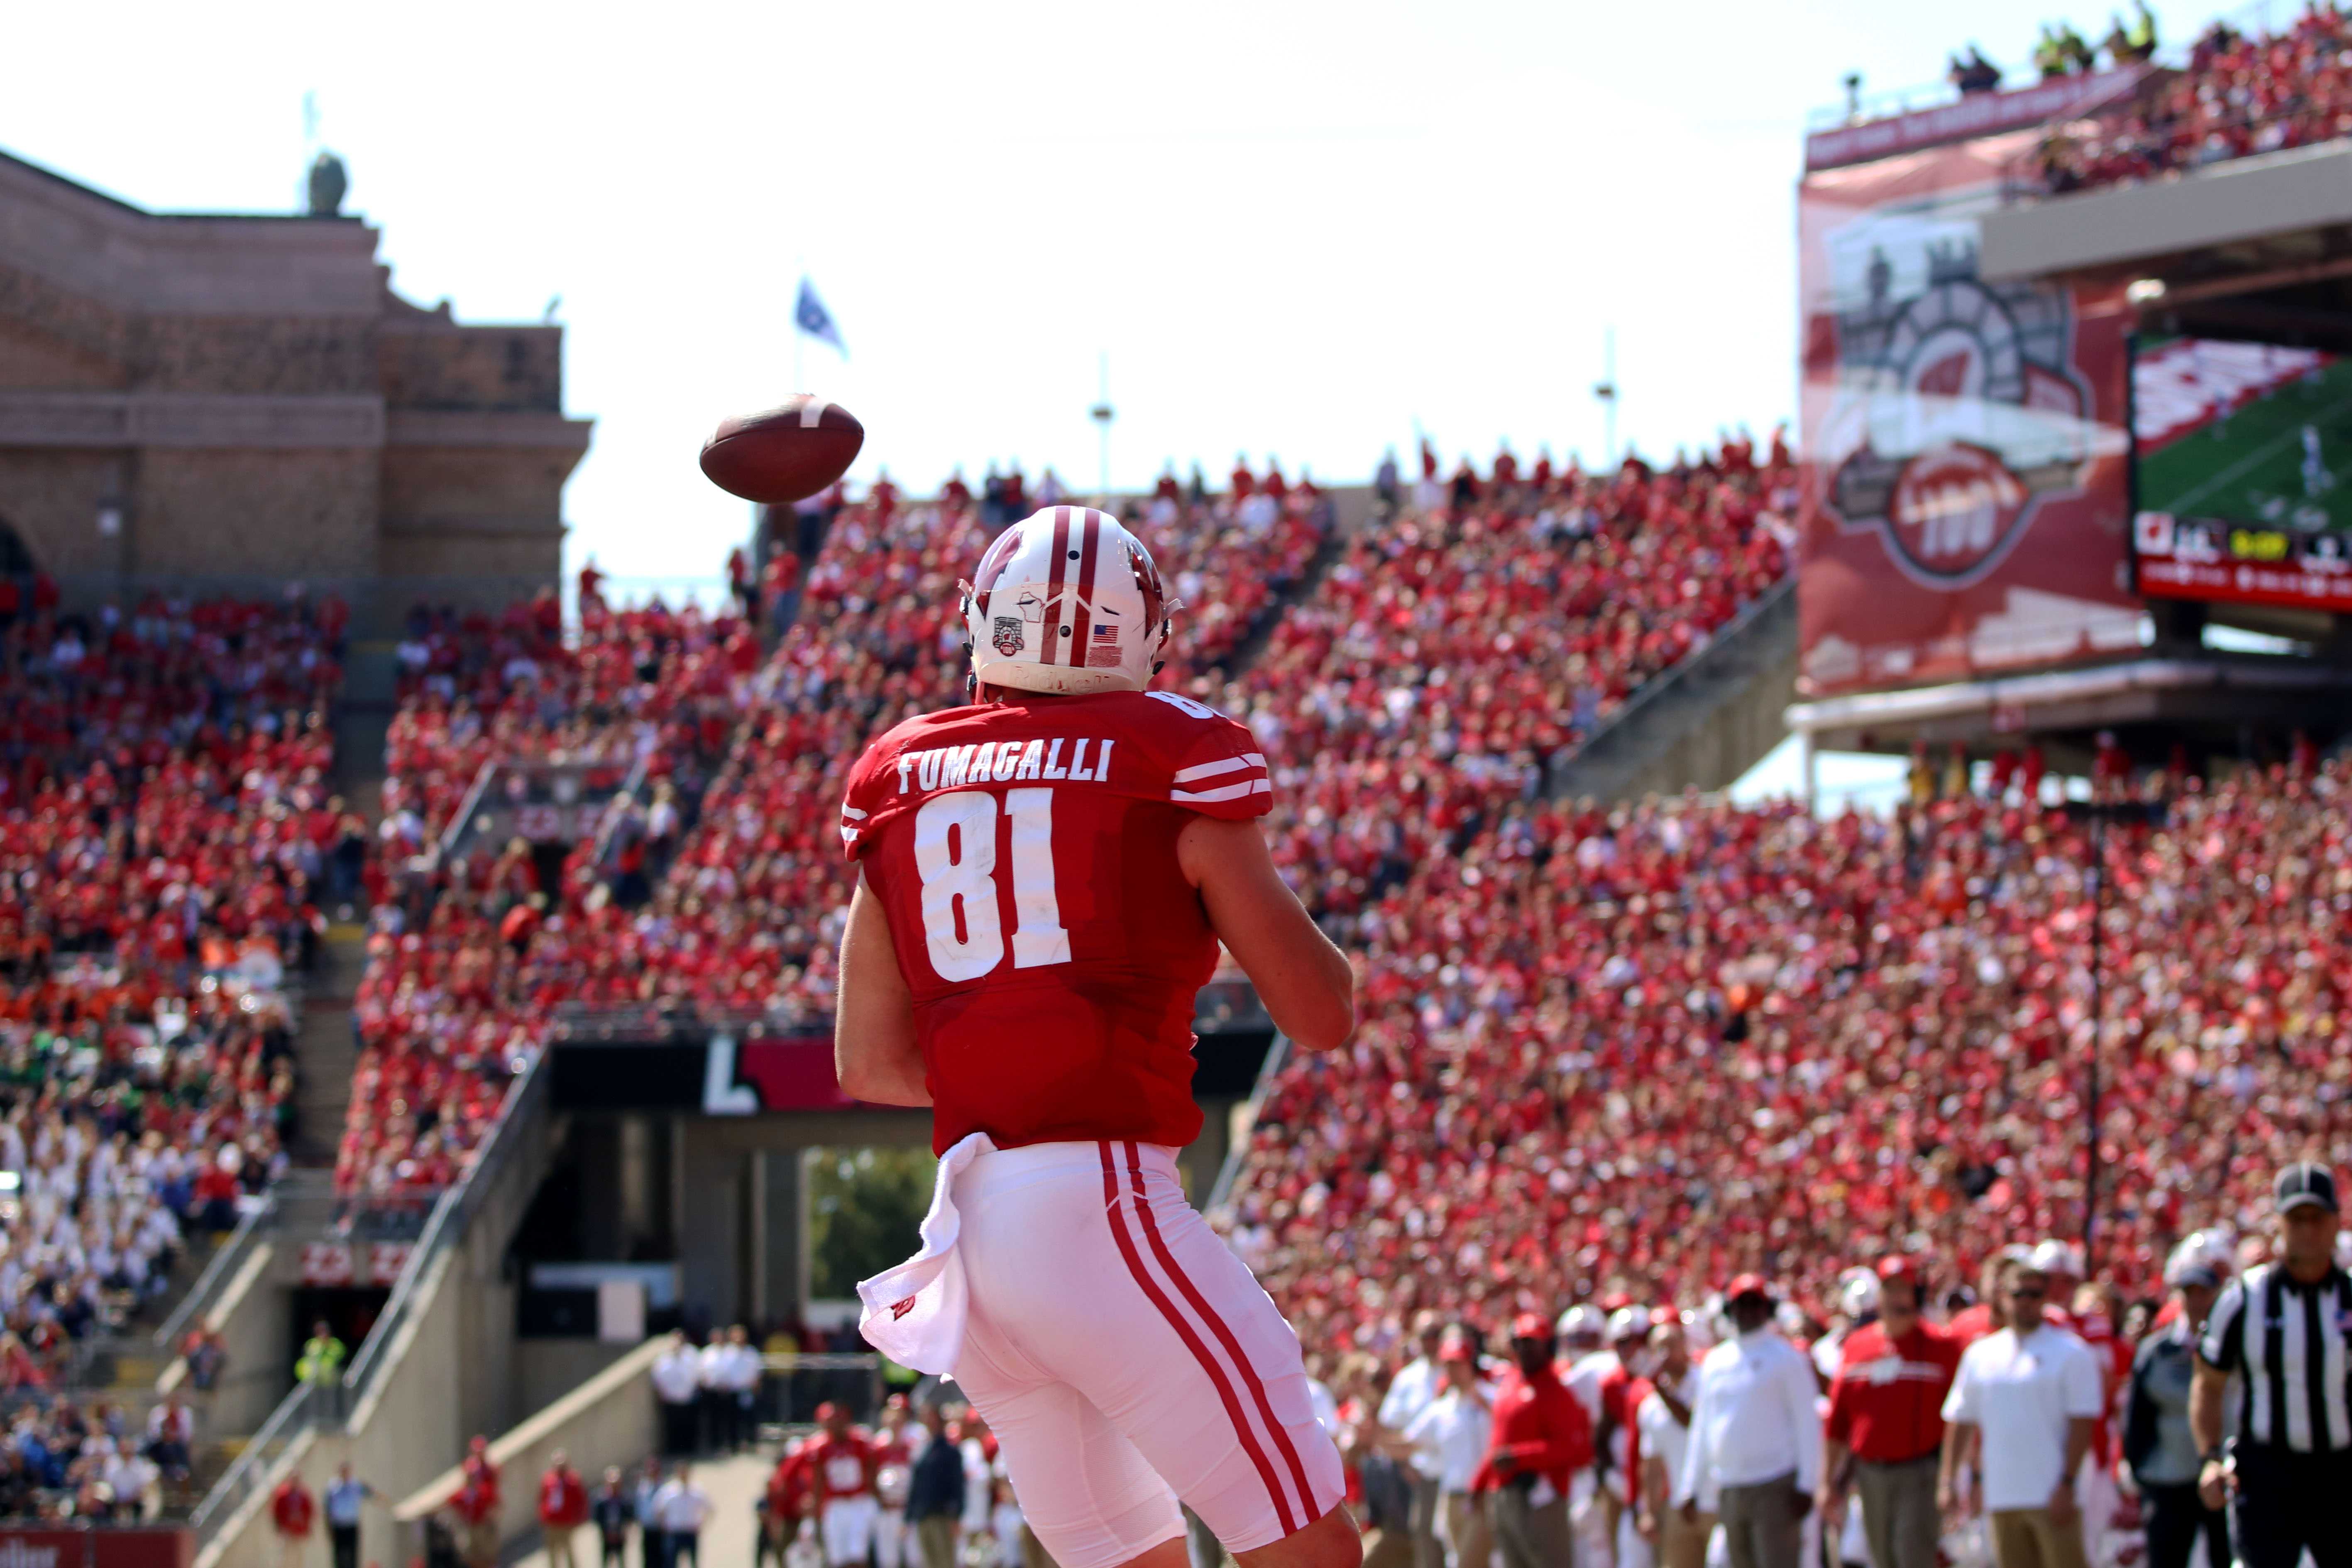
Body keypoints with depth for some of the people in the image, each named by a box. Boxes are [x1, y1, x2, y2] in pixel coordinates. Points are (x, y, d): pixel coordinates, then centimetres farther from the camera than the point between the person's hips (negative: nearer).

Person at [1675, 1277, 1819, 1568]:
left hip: (1775, 1489, -6)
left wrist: (1807, 1485, -11)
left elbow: (1808, 1422, -4)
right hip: (1729, 1494, 6)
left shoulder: (1787, 1358, -1)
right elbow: (1701, 1429, 20)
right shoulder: (1715, 1362, 15)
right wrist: (1691, 1489, 16)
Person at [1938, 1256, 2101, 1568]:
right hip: (2002, 1498, 5)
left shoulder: (2071, 1353, -3)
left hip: (2052, 1497, -5)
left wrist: (2067, 1484, -15)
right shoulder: (1980, 1355, 12)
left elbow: (2082, 1424, -8)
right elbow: (1959, 1421, 16)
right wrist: (1948, 1479, 8)